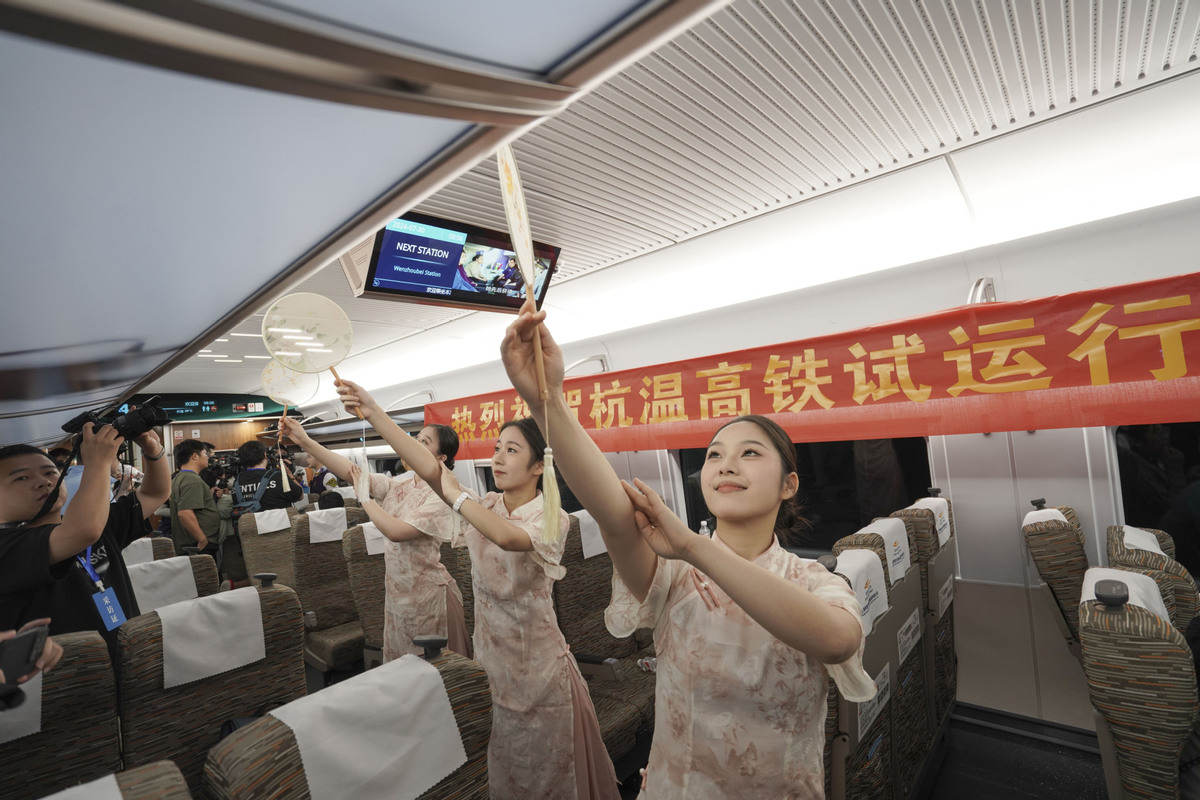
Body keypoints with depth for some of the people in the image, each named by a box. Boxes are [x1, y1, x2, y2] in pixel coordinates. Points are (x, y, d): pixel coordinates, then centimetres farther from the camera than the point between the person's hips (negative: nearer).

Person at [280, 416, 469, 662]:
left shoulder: (440, 496, -19)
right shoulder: (399, 484, 1)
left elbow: (396, 531, -26)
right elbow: (350, 471, -7)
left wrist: (364, 497, -15)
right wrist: (305, 441, -14)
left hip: (429, 595, -7)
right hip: (397, 592, 7)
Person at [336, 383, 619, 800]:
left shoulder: (551, 518, -19)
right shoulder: (484, 507, -5)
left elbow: (506, 536, -41)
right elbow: (430, 468, -19)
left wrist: (455, 495, -28)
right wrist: (374, 415, -29)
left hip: (538, 665, -4)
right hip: (490, 659, 5)